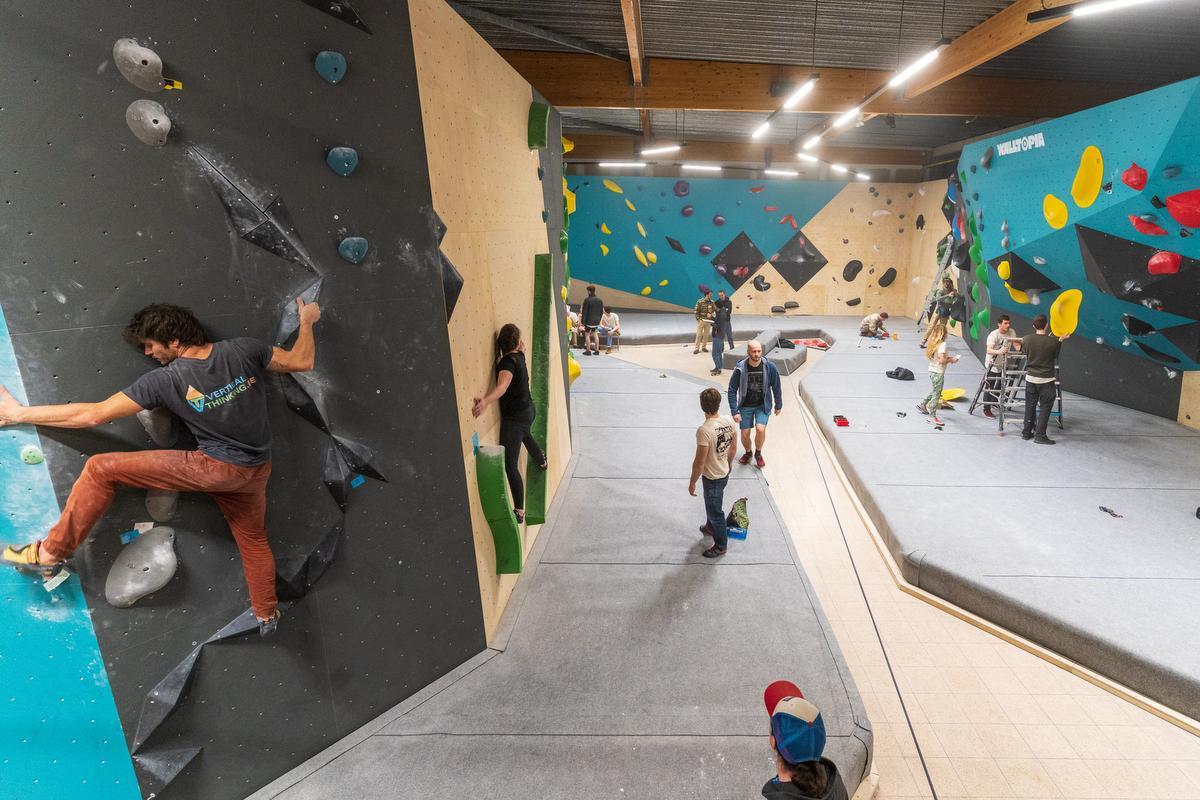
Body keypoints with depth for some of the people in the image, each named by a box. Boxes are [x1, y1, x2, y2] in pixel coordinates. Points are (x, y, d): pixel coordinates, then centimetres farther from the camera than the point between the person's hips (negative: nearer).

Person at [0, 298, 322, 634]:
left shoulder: (165, 380, -14)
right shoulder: (243, 349, -7)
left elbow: (93, 415, -9)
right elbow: (302, 361, 1)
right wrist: (307, 320, 15)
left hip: (217, 468, -6)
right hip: (257, 470, 6)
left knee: (101, 469, 2)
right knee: (254, 539, 26)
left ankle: (50, 553, 12)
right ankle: (267, 615, 38)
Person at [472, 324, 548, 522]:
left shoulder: (508, 362, -25)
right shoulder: (519, 356, -1)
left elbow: (502, 386, -45)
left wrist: (485, 401, -60)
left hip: (515, 416, -9)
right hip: (528, 410, 9)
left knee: (510, 465, -10)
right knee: (525, 434, 42)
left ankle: (519, 511, -12)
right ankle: (542, 461, 71)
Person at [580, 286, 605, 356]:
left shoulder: (587, 300, -13)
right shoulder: (600, 300, 5)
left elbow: (584, 311, -12)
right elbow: (601, 312, 10)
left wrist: (583, 321, -6)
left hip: (589, 320, -5)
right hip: (596, 321, 6)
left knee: (587, 334, 4)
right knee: (595, 334, 16)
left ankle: (588, 351, 2)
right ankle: (597, 350, 14)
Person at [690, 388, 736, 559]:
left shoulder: (704, 430, -33)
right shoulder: (728, 421, -10)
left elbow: (700, 461, -26)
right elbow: (734, 447, 6)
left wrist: (692, 482, -12)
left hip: (712, 477, -8)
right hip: (724, 473, 8)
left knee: (715, 511, 13)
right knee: (713, 505, 31)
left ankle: (721, 546, 31)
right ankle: (711, 527, 55)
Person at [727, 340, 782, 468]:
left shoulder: (770, 367, -14)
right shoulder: (740, 369, -17)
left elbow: (776, 387, 0)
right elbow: (732, 390, -11)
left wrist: (778, 405, 9)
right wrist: (735, 411, -14)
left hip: (763, 405, 0)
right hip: (745, 406, 1)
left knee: (760, 429, -18)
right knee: (745, 433, 3)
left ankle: (758, 453, 13)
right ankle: (747, 453, 36)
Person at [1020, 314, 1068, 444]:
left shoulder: (1026, 339, -8)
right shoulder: (1053, 341, -14)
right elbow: (1055, 355, 3)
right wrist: (1061, 340, 16)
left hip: (1030, 378, 3)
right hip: (1046, 380, -3)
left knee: (1030, 405, 14)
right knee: (1045, 407, 5)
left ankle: (1027, 432, 20)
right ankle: (1040, 435, 4)